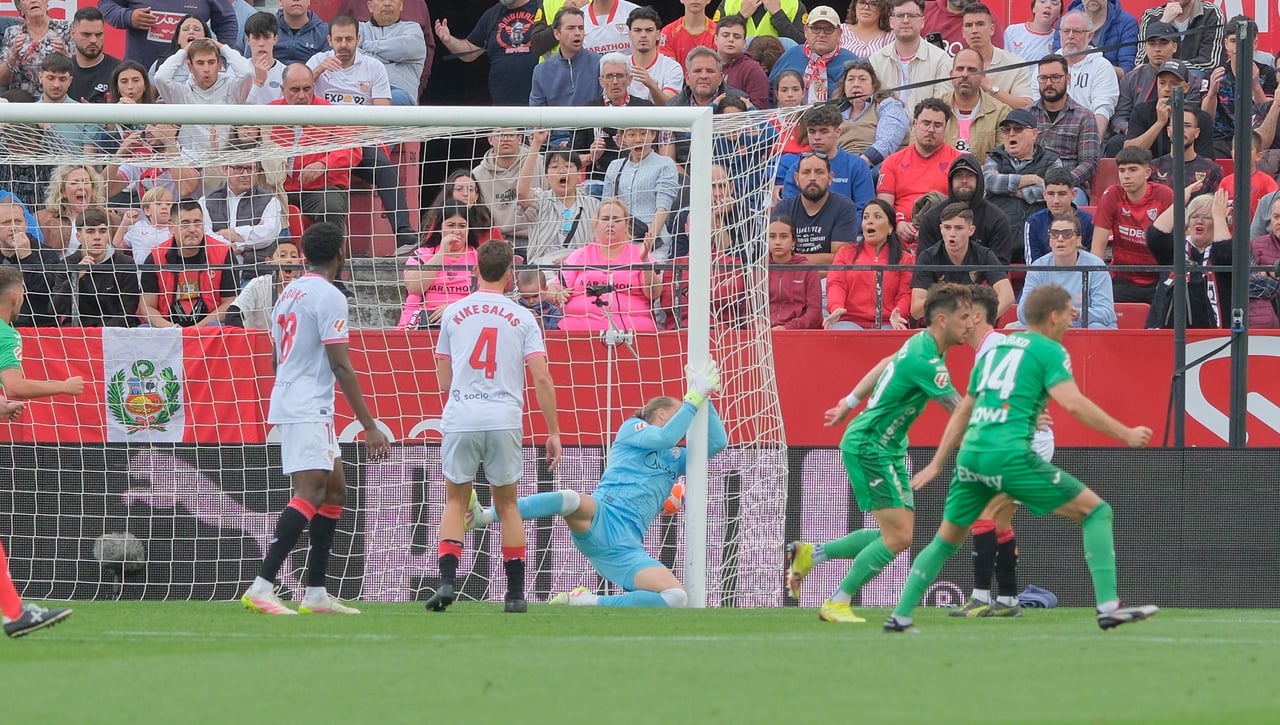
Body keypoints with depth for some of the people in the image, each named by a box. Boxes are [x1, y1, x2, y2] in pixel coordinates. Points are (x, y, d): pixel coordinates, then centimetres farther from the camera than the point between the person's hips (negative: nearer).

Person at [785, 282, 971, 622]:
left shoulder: (921, 343, 5)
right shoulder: (925, 361, -25)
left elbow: (886, 365, 22)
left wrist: (849, 403, 31)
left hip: (886, 449, 10)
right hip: (867, 446, -10)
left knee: (898, 534, 9)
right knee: (898, 536, -13)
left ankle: (811, 553, 19)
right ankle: (837, 604, -1)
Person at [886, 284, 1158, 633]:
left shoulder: (996, 349, 24)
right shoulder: (1049, 351, 2)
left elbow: (963, 411, 29)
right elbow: (1073, 404, -12)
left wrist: (937, 463, 35)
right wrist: (1125, 435, -6)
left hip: (971, 454, 7)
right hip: (1010, 454, -7)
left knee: (946, 540, 24)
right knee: (1096, 512, 0)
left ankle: (900, 615, 20)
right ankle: (1108, 606, -10)